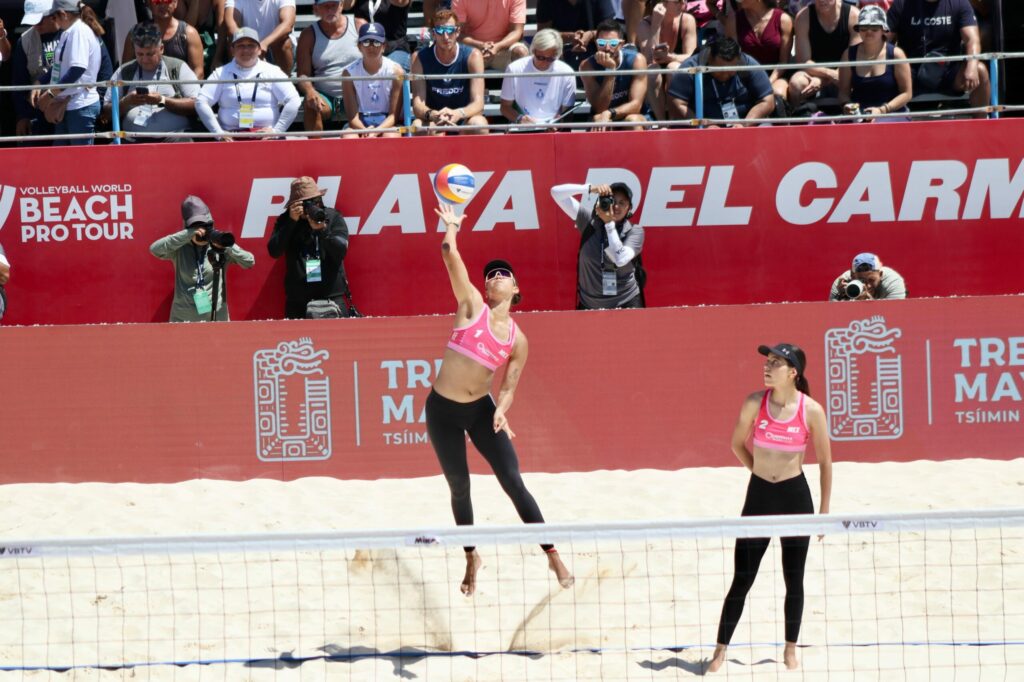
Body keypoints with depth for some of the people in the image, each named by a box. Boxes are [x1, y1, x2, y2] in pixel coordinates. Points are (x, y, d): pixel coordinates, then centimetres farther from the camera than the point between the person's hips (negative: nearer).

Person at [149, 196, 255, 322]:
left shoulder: (220, 247, -1)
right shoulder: (180, 249, -2)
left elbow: (249, 262, -7)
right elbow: (155, 249, -18)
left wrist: (227, 246, -23)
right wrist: (188, 235, -22)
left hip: (216, 317, 0)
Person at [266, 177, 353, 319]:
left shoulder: (333, 217, 3)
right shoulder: (285, 220, 6)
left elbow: (341, 251, -7)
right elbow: (274, 251, -7)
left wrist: (322, 230, -22)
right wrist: (292, 221, -14)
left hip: (331, 296, -1)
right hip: (297, 298, 1)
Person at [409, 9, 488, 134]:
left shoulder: (473, 56, -9)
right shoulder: (420, 58, -7)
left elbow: (478, 103, -18)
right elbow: (417, 105, -16)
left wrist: (458, 114, -41)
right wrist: (432, 115, -41)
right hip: (434, 124, 0)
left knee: (478, 124, -34)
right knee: (418, 126, -34)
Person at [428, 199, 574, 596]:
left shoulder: (518, 340, 1)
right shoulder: (472, 305, -4)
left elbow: (509, 386, 1)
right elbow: (451, 257, -15)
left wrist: (501, 411, -17)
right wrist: (451, 227, -17)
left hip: (482, 409, 0)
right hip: (443, 410, 0)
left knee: (514, 484, -6)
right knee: (459, 488, 9)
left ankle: (554, 557, 0)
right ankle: (471, 558, 29)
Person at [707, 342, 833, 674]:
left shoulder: (811, 410, -10)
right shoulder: (755, 403, -7)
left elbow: (824, 462, -1)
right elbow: (738, 443, 10)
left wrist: (824, 511, 0)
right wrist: (760, 469, 11)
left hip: (796, 496, -1)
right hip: (759, 496, 1)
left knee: (794, 580, 8)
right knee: (741, 580, 2)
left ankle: (790, 649, 23)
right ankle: (720, 650, 10)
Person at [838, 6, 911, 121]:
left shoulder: (895, 54, -1)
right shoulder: (849, 54, 7)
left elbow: (906, 93, 0)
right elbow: (843, 91, 11)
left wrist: (882, 110, -13)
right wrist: (847, 104, -13)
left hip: (892, 114, -2)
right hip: (858, 115, 2)